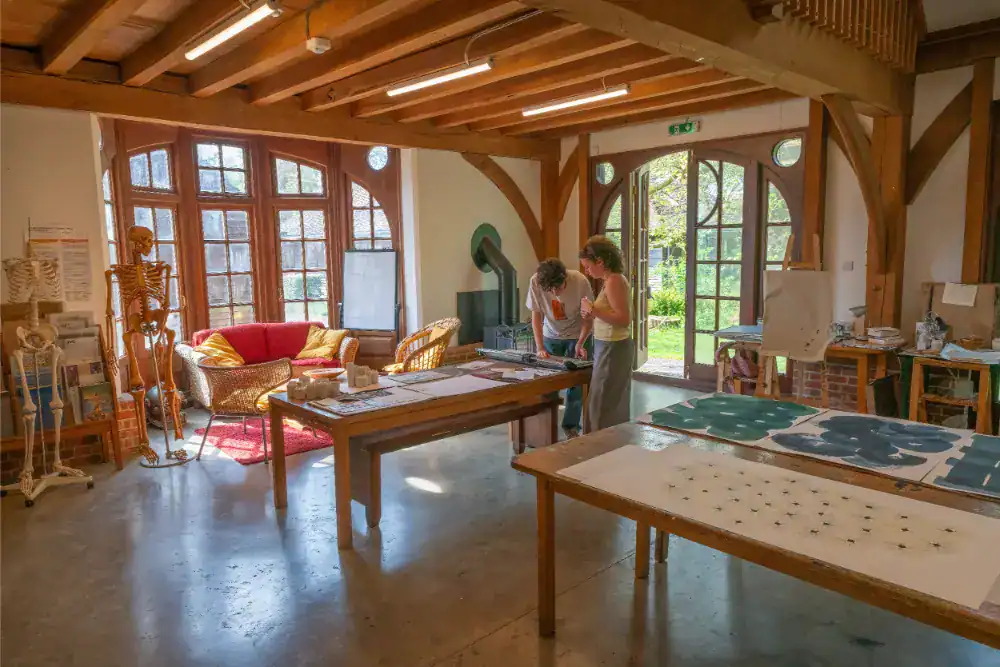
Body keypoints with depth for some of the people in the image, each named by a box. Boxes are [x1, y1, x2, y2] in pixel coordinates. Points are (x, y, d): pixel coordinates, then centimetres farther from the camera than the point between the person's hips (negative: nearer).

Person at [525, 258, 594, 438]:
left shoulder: (580, 281, -28)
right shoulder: (535, 282, -24)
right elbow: (536, 315, -15)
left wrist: (580, 344, -27)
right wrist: (540, 347, -21)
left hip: (577, 336, -1)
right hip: (551, 337, 2)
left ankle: (571, 425, 11)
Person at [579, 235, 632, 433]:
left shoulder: (614, 281, -17)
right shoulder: (610, 280, 12)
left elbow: (624, 319, -24)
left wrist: (593, 309, -22)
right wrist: (593, 315, 5)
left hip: (613, 348, -10)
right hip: (610, 347, 10)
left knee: (604, 405, -2)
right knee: (613, 404, 16)